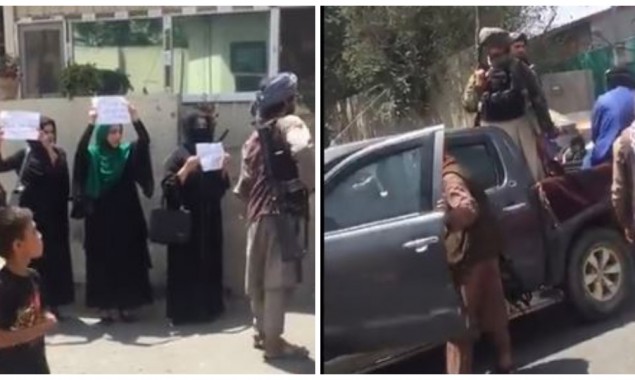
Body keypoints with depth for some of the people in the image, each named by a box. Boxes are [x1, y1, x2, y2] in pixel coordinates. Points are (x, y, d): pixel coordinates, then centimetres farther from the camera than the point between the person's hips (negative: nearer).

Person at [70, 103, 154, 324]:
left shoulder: (128, 152, 4)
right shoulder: (92, 155, 0)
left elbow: (145, 142, -12)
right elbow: (80, 149, -20)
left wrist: (135, 119, -27)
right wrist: (91, 124, -31)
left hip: (126, 218, 1)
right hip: (101, 219, -1)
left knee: (129, 262, 3)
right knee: (103, 263, 2)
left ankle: (127, 306, 11)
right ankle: (107, 306, 9)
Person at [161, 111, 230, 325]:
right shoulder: (179, 156, -5)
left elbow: (222, 187, 12)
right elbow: (169, 188, -13)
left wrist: (224, 168, -4)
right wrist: (186, 169, -24)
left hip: (210, 220, 5)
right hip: (186, 221, -5)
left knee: (209, 263, 8)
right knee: (186, 265, -4)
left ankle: (208, 307, 18)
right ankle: (183, 311, 3)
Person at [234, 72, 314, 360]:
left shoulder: (255, 137, 19)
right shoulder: (288, 123, -4)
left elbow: (245, 182, 19)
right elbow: (303, 149, -28)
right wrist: (309, 184, -17)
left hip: (259, 213, 8)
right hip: (283, 211, -8)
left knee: (260, 277, 15)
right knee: (279, 278, -6)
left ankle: (262, 332, 28)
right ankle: (274, 341, -3)